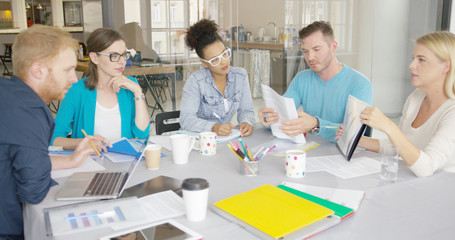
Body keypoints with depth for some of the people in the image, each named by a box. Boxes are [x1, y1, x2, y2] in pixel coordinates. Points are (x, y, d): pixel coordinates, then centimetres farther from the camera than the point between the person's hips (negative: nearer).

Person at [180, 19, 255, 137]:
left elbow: (246, 109, 5)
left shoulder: (241, 75, 2)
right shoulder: (195, 81, -13)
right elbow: (186, 119, -17)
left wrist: (247, 122, -17)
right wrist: (213, 127, -32)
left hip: (226, 139, 3)